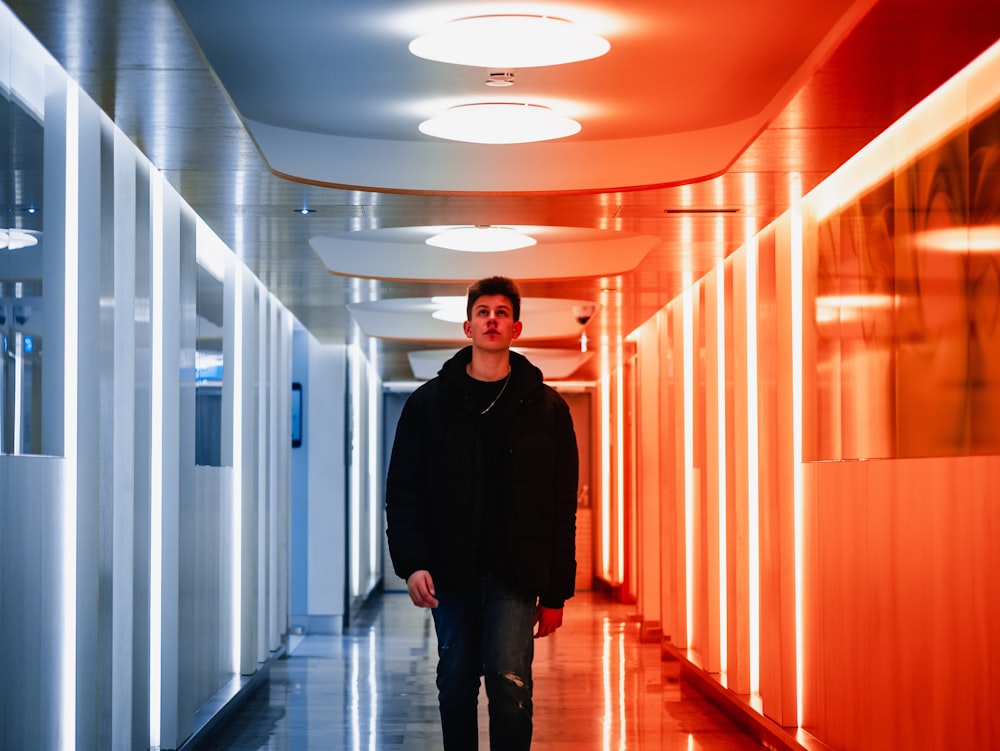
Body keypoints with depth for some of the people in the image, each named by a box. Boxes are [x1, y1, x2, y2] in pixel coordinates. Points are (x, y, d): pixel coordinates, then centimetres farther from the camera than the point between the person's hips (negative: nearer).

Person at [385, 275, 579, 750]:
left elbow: (563, 508, 4)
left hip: (516, 574, -1)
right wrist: (412, 563, -11)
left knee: (510, 682, -13)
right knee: (456, 687, 7)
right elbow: (403, 492, 3)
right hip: (452, 570, 2)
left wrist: (556, 592, 1)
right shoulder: (428, 404, 5)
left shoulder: (545, 408, 3)